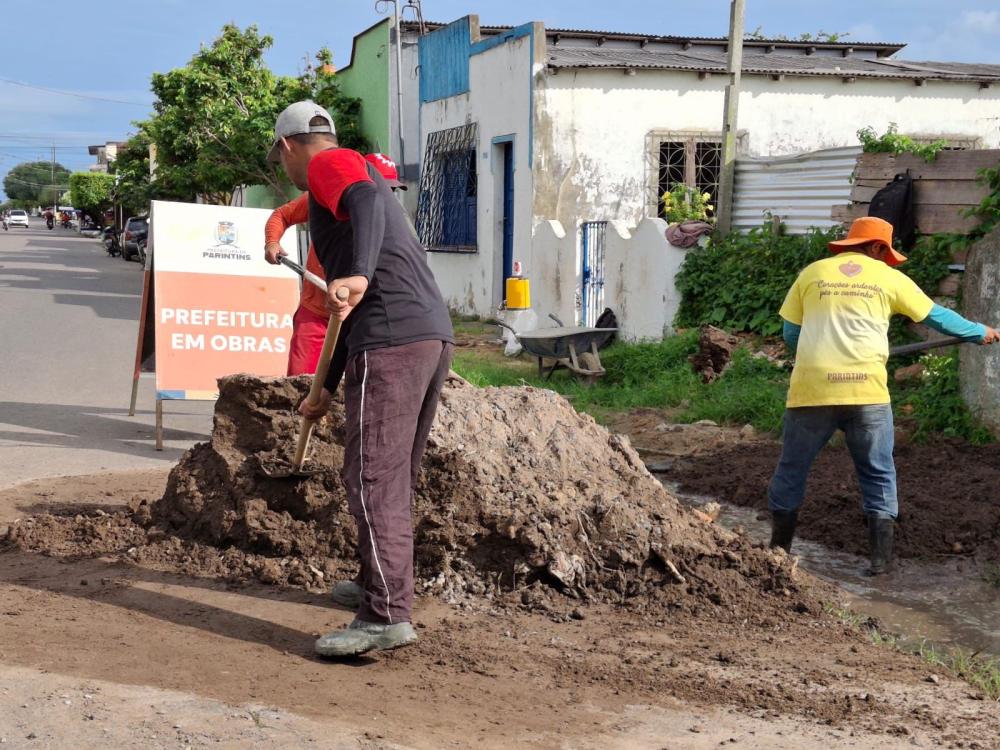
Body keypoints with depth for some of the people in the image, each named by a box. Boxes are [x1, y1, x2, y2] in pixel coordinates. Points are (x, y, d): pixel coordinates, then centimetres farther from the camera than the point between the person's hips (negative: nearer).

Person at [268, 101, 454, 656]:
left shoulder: (330, 164, 5)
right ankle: (382, 583, 34)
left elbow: (367, 203, -21)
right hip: (435, 335, 10)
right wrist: (327, 389, 40)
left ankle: (388, 615, -12)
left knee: (372, 479, -10)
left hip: (393, 342, -10)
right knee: (396, 476, 20)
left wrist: (357, 275, -38)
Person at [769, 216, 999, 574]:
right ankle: (881, 558, 15)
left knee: (791, 470, 15)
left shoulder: (813, 273, 12)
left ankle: (778, 552, 21)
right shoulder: (888, 277, 11)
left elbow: (790, 334, 14)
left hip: (812, 389, 1)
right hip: (866, 391, 0)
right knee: (878, 475, 15)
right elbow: (936, 316, 22)